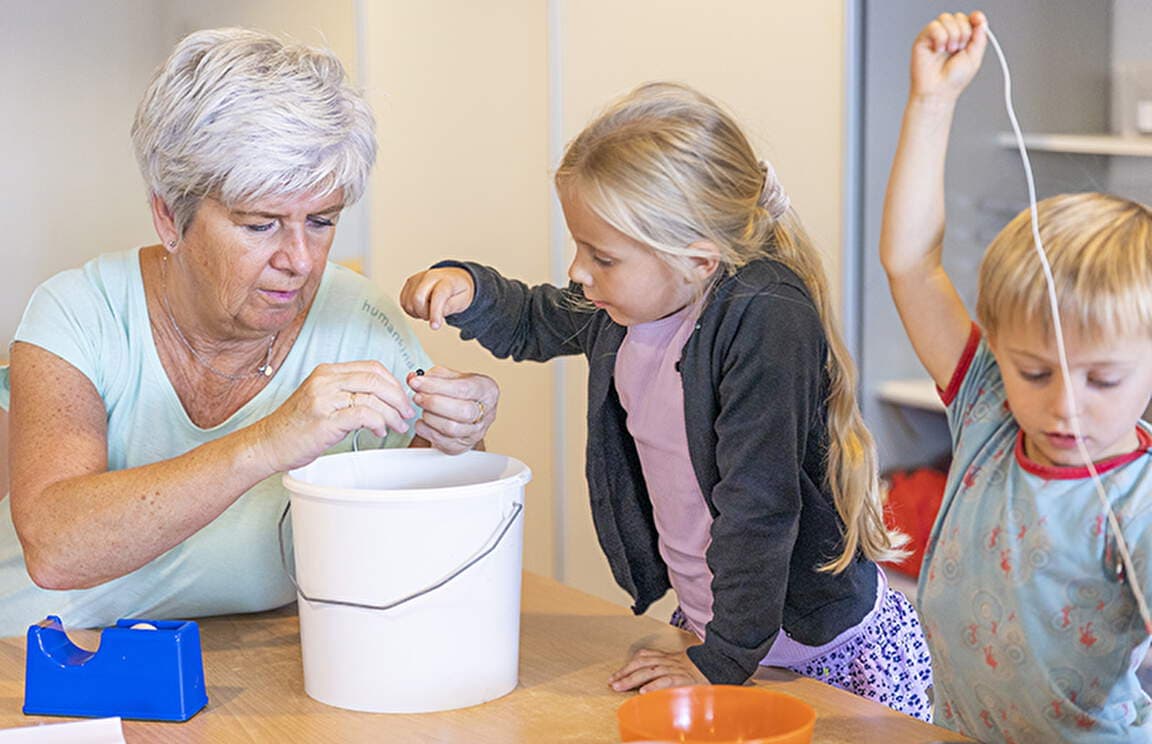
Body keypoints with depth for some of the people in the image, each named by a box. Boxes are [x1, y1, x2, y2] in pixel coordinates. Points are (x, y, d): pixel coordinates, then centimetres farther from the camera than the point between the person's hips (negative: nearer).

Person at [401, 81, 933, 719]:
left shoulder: (766, 320, -26)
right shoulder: (632, 297, -2)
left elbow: (757, 505, -26)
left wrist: (723, 659, -22)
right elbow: (532, 323, 20)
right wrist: (469, 291, -2)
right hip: (703, 619, 7)